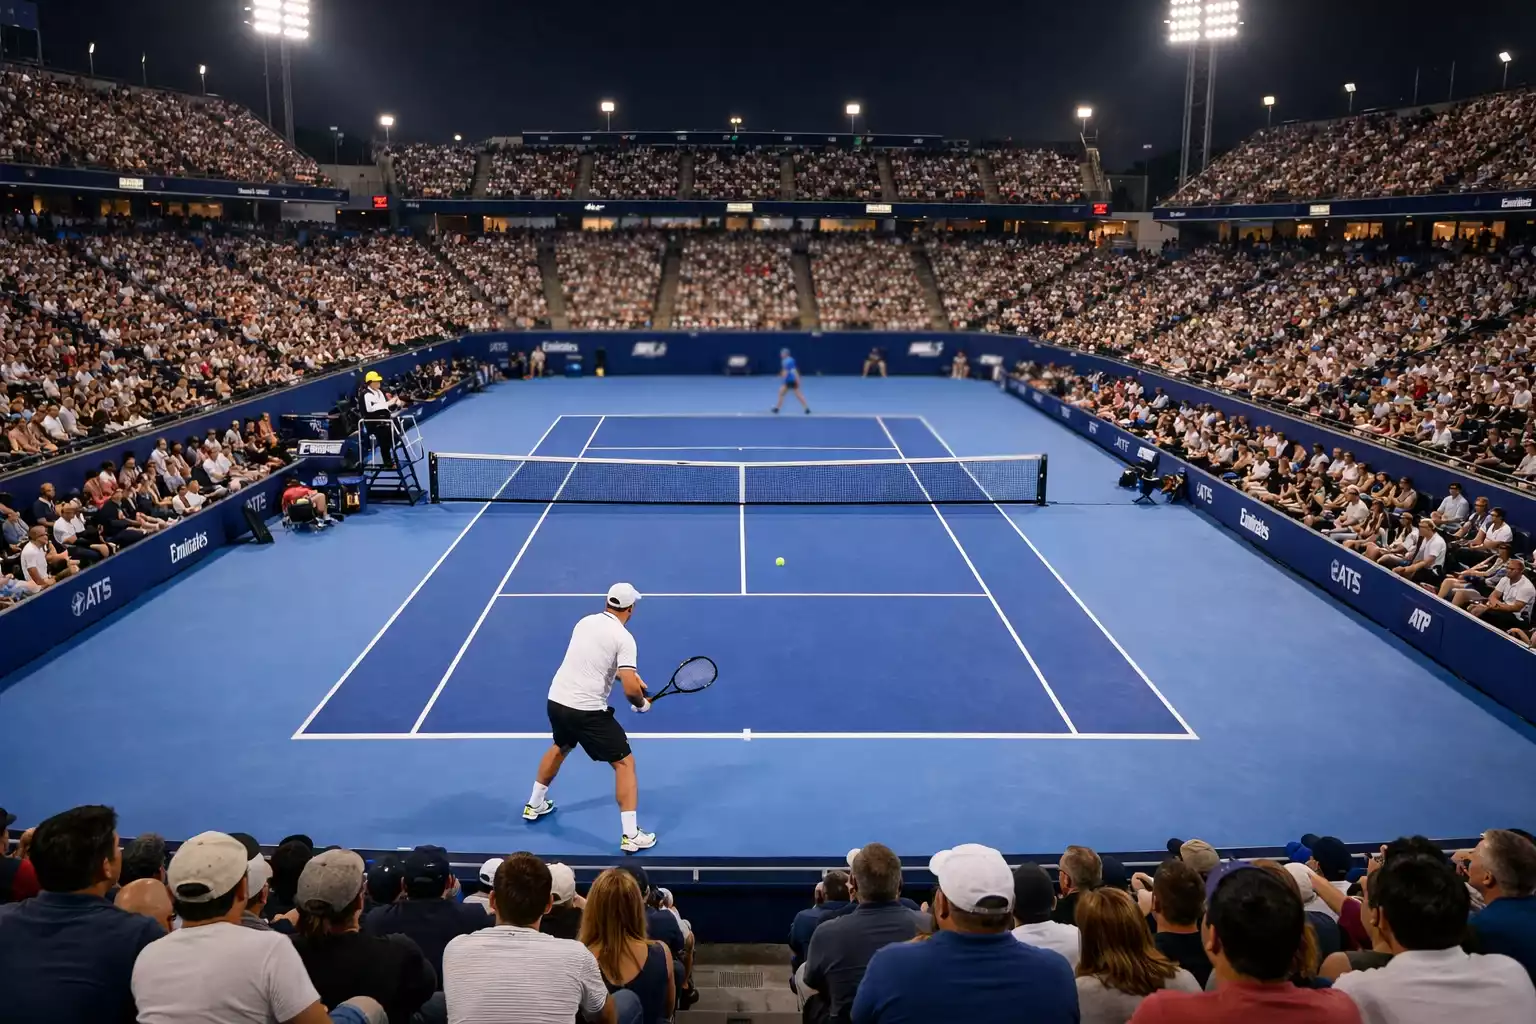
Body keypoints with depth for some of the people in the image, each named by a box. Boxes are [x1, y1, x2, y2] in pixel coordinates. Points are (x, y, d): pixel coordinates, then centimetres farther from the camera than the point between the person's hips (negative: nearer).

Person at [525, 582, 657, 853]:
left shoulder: (585, 622, 9)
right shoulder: (623, 638, -13)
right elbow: (630, 689, -19)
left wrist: (630, 675, 20)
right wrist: (642, 704, 2)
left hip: (556, 700, 7)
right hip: (586, 711, -7)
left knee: (560, 748, 35)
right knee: (624, 763, 5)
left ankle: (534, 805, 50)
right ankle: (631, 835, 1)